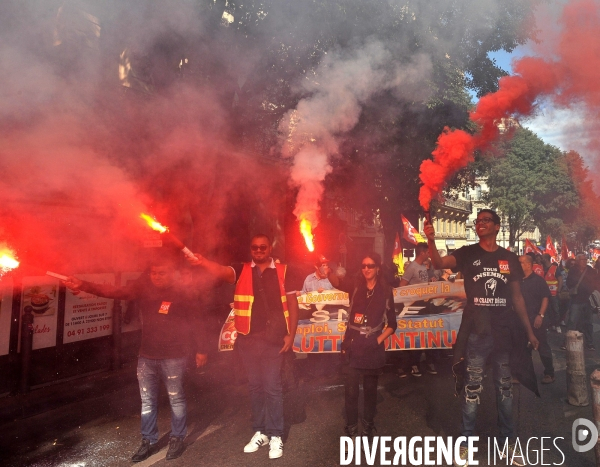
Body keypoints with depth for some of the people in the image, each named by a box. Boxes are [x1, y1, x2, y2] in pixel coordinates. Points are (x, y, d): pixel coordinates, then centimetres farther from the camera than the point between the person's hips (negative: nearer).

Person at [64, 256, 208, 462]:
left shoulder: (184, 294, -11)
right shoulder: (144, 287, -3)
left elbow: (196, 322, -5)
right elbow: (115, 292, -11)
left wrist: (201, 350, -3)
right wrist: (83, 285, -23)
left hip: (173, 357, -4)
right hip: (147, 356, 4)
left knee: (176, 399, 10)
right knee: (147, 401, 15)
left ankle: (177, 439, 29)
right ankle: (149, 441, 32)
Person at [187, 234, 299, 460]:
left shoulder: (282, 271, 1)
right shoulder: (241, 270, 4)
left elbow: (292, 303, 1)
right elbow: (221, 272, -16)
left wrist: (291, 334, -4)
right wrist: (203, 262, -37)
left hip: (274, 338, -2)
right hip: (248, 338, 3)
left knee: (272, 386, 1)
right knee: (255, 385, 14)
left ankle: (275, 436, 15)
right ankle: (259, 432, 29)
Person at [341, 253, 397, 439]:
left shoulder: (385, 292, 0)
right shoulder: (356, 289, 5)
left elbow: (392, 324, 1)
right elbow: (351, 319, 4)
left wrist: (378, 340, -6)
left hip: (372, 347, -1)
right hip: (354, 346, 1)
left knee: (370, 389, 11)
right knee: (351, 389, -1)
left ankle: (368, 428, 27)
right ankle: (351, 429, 13)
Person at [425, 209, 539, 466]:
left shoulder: (510, 258, 6)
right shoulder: (467, 254, -2)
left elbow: (517, 296, 10)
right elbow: (440, 263, -20)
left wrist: (529, 331, 9)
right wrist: (431, 241, -38)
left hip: (504, 330, 3)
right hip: (476, 331, -3)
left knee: (505, 387, 14)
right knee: (472, 387, 4)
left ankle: (507, 440, 29)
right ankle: (466, 442, 16)